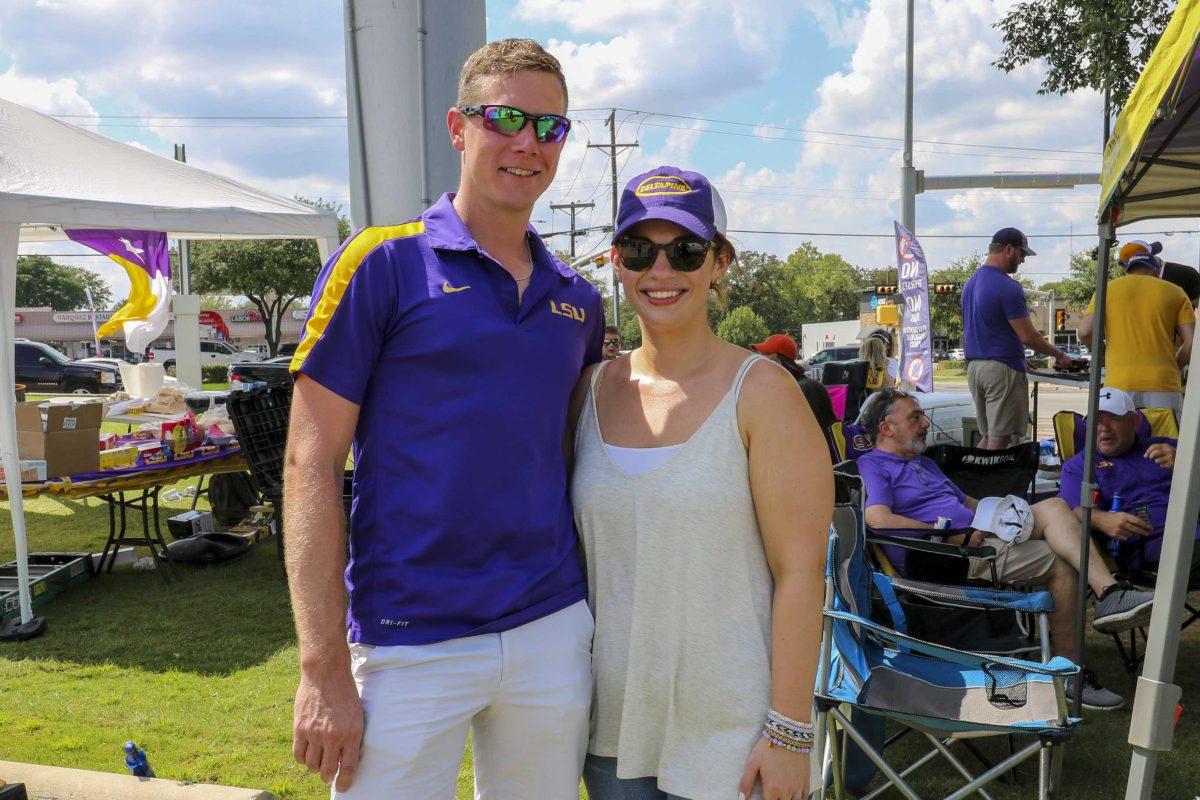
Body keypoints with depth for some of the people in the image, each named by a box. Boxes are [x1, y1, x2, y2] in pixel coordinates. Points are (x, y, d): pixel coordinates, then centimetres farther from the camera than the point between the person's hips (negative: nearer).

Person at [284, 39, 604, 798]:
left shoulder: (578, 300, 8)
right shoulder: (382, 264, -6)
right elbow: (312, 465, -8)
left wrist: (603, 616, 8)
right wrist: (324, 668, -12)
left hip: (553, 635, 5)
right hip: (410, 644, -4)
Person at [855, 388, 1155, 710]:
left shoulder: (923, 462, 28)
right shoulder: (871, 466, -5)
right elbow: (879, 519, -22)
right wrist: (954, 537, -17)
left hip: (979, 533, 9)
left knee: (1053, 507, -9)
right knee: (1062, 563, -11)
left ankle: (1109, 593, -16)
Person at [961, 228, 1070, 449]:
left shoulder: (971, 282, 13)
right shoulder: (1008, 287, -15)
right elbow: (1028, 336, -15)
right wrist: (1059, 355, 2)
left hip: (973, 366, 8)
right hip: (1002, 368, -8)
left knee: (986, 437, 13)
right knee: (999, 439, -3)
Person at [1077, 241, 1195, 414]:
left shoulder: (1108, 290, 11)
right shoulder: (1175, 292, 11)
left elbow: (1085, 331, -2)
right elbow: (1192, 344, 2)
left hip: (1119, 385, 0)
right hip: (1164, 386, 0)